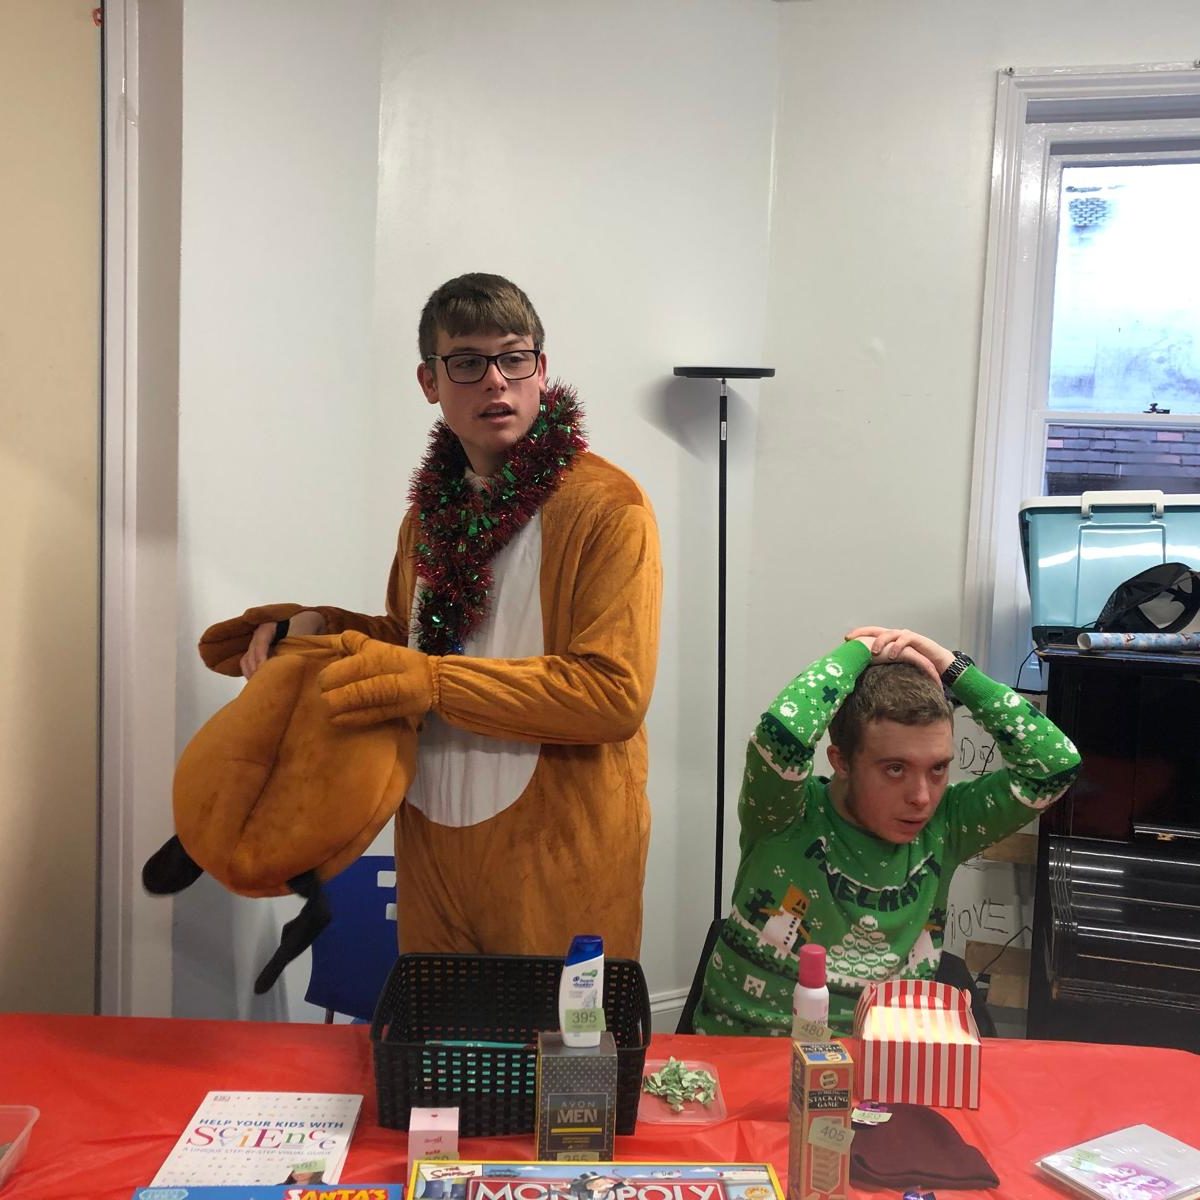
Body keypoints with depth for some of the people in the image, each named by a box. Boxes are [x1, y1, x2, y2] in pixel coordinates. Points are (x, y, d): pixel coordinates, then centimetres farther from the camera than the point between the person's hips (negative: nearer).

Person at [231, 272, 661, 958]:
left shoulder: (608, 507, -12)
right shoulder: (432, 507, 11)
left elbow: (615, 693, -20)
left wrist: (433, 683, -22)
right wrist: (313, 629, 6)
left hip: (558, 856, -6)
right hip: (431, 843, 6)